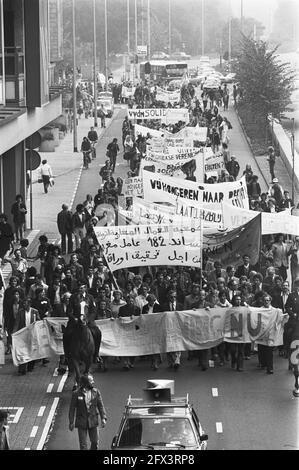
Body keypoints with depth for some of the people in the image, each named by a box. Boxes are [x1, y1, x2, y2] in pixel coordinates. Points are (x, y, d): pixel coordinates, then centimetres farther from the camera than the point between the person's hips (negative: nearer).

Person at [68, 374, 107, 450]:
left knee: (95, 442, 7)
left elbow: (100, 405, 1)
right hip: (81, 421, -2)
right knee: (83, 444, 0)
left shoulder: (96, 392, -2)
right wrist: (71, 422, -3)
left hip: (93, 421, 2)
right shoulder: (76, 394, -9)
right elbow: (72, 408, -3)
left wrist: (103, 418, -8)